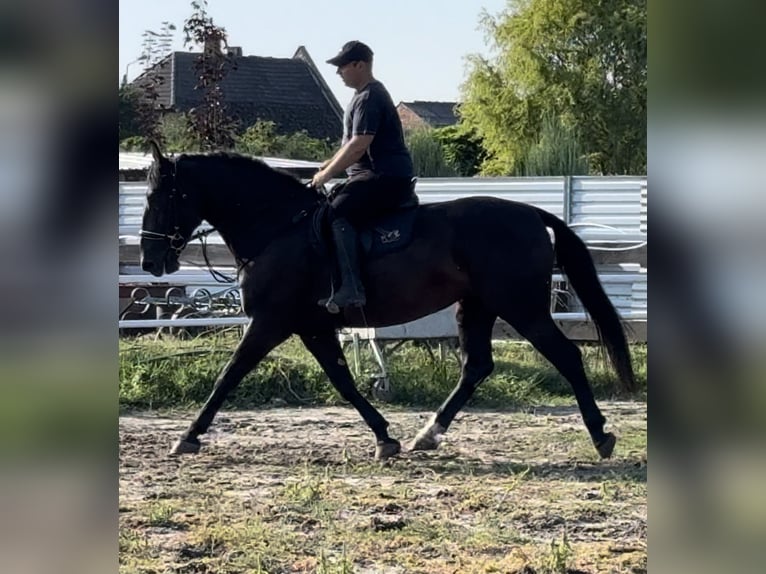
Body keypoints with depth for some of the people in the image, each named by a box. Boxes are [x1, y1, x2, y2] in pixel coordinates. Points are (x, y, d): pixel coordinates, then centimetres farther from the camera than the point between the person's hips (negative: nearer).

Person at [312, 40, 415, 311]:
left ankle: (352, 289, -38)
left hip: (386, 177, -12)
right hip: (373, 175, 12)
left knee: (338, 212, -29)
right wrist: (330, 164, 18)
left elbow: (358, 146, -22)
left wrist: (327, 175, -15)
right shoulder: (364, 95, 20)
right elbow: (353, 142, 31)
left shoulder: (369, 98, -14)